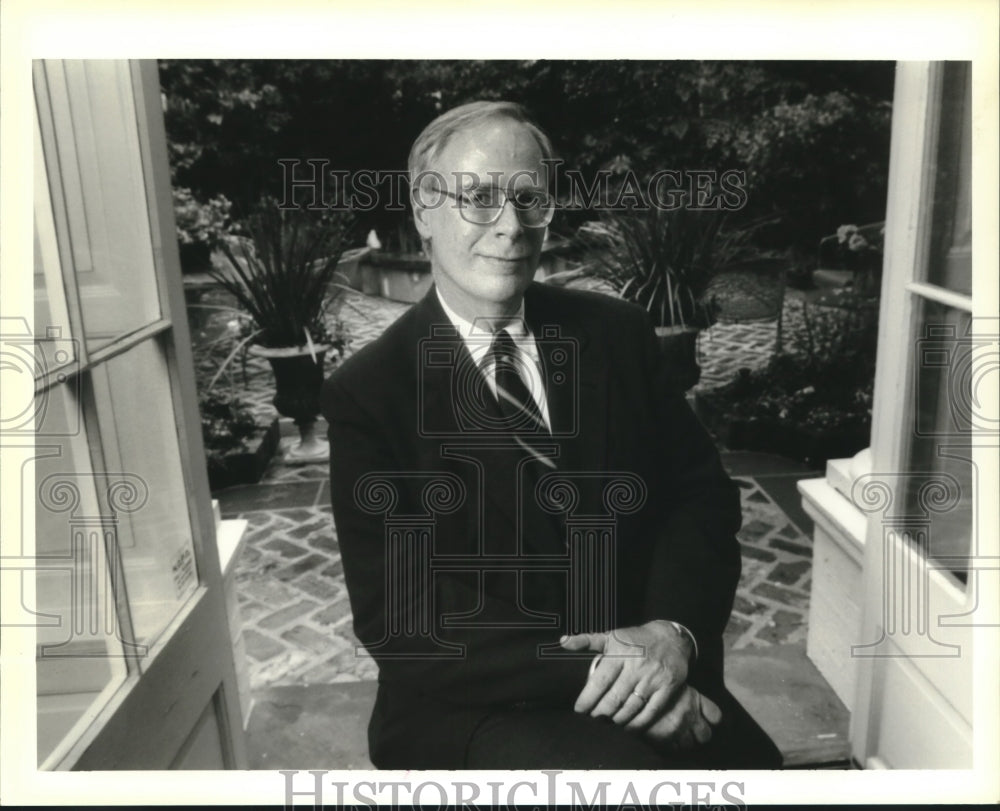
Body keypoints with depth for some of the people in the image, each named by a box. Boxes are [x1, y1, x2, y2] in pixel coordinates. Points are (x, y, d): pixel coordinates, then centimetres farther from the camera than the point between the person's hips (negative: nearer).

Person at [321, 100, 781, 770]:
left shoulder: (617, 332, 3)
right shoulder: (366, 393, -7)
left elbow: (703, 490, 4)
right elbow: (397, 620, -11)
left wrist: (674, 629, -14)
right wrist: (587, 670, -21)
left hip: (644, 667, 4)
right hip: (469, 706, -3)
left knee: (750, 762, -21)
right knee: (619, 765, -29)